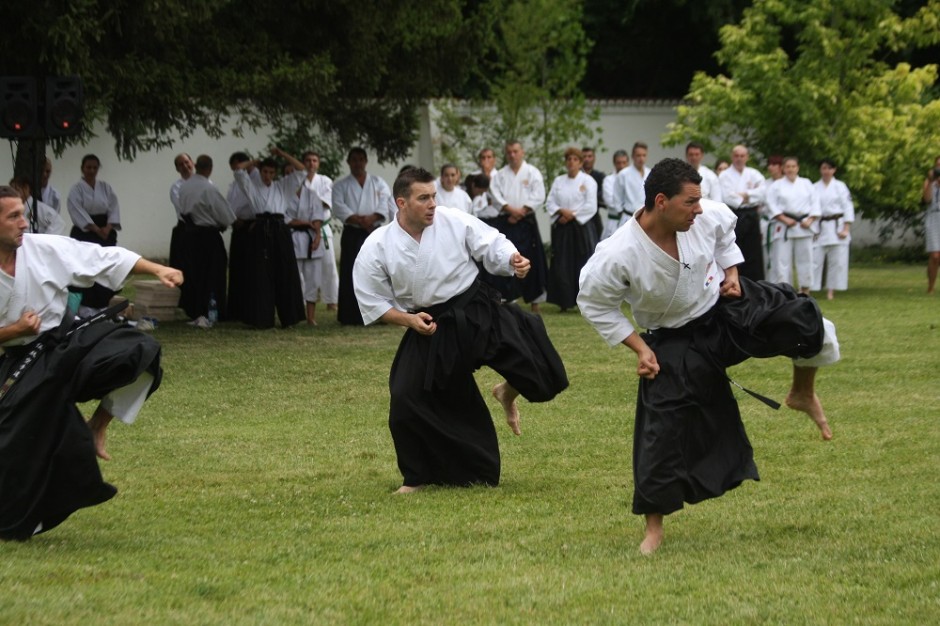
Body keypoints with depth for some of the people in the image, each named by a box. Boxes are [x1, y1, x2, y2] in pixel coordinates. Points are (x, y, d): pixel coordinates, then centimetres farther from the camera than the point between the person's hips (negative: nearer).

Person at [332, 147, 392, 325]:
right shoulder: (341, 185, 9)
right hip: (352, 235, -1)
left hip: (374, 233, 1)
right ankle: (350, 316, -3)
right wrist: (358, 220, -19)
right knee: (351, 275, -6)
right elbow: (339, 207, -6)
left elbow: (385, 206, -1)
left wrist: (372, 218, -20)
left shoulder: (378, 183, 12)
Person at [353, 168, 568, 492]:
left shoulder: (454, 221, -10)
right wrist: (408, 319, -15)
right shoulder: (377, 247, -10)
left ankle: (508, 392, 25)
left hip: (478, 312, 0)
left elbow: (491, 244, -1)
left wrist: (513, 260, -23)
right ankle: (417, 477, 16)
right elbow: (374, 303, -1)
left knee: (538, 367, -14)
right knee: (407, 401, -7)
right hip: (430, 327, 0)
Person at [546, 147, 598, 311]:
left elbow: (591, 206, -6)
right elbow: (550, 202, 8)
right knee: (562, 266, 0)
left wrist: (572, 214, -10)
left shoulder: (588, 181, 1)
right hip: (562, 228, 3)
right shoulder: (558, 181, 13)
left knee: (583, 264, -7)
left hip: (582, 226, -3)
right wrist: (562, 211, -10)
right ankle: (564, 302, 7)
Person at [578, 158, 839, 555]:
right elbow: (593, 304, -12)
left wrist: (731, 274, -3)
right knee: (663, 430, -6)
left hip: (725, 306, 3)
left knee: (803, 322, -20)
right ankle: (654, 525, 12)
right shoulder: (618, 256, -30)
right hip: (675, 343, -3)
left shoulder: (707, 217, -19)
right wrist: (639, 348, -12)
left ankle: (803, 394, 11)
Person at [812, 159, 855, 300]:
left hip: (837, 227, -1)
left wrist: (846, 229, -7)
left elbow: (848, 207, 1)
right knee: (815, 259, -4)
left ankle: (831, 291, 5)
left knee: (837, 260, -1)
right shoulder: (814, 188, 8)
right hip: (820, 228, 1)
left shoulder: (840, 186, 3)